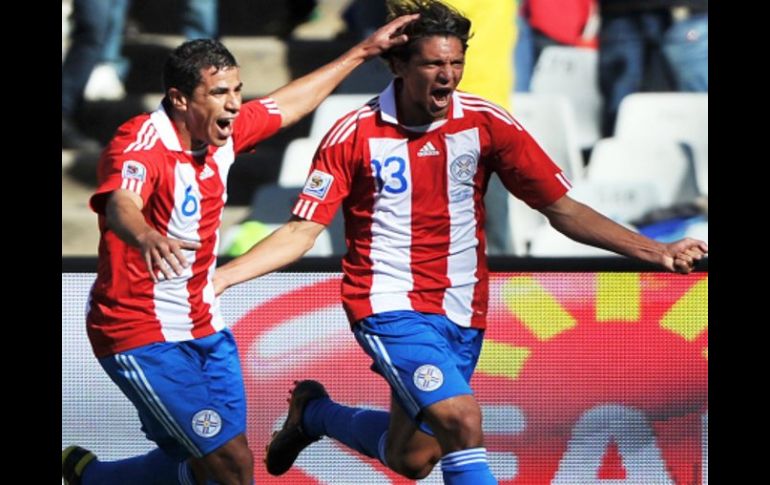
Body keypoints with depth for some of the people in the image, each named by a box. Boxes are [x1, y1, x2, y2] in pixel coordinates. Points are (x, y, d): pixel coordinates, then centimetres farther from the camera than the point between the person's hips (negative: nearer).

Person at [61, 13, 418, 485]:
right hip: (141, 336, -8)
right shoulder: (141, 144, -23)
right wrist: (146, 237, -67)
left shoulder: (222, 133, 2)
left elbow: (290, 102, 20)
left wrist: (361, 51, 26)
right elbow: (120, 204, -44)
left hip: (205, 330, 8)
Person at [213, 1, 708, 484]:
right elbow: (302, 232, -6)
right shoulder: (354, 134, -9)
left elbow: (564, 210, -1)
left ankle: (314, 411, 40)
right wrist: (218, 277, -19)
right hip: (390, 305, -4)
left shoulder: (488, 123, -4)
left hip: (462, 314, 4)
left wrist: (655, 251, -11)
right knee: (462, 421, -26)